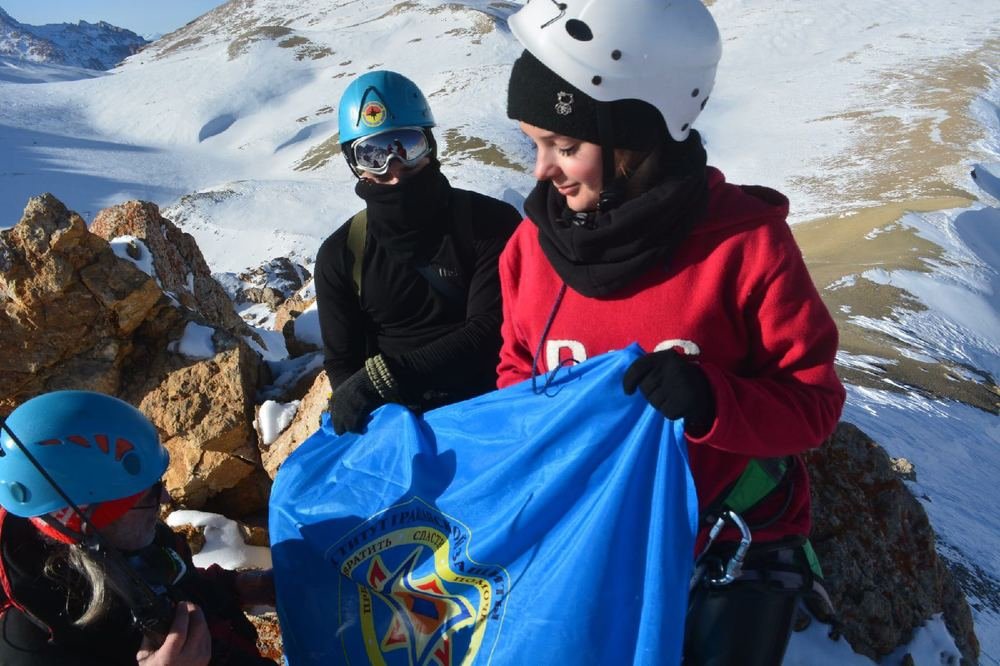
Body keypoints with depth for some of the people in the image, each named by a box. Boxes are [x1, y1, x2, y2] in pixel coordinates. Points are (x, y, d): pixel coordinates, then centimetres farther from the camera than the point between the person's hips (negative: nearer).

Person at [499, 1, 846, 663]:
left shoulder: (744, 242, -20)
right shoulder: (538, 238, -7)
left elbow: (814, 403, -14)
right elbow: (520, 367, 8)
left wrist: (714, 401, -33)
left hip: (733, 552, -3)